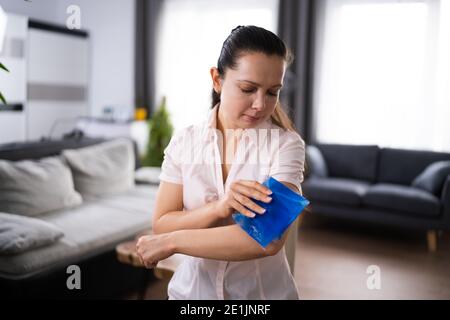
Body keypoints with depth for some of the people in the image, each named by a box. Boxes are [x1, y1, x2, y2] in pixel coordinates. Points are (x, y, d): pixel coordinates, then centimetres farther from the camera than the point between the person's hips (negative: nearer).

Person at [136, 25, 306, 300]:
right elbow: (161, 225, -10)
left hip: (264, 292, -1)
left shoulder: (286, 144, -15)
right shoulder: (184, 142, -7)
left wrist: (170, 242, -20)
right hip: (193, 289, 2)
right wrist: (219, 208, -28)